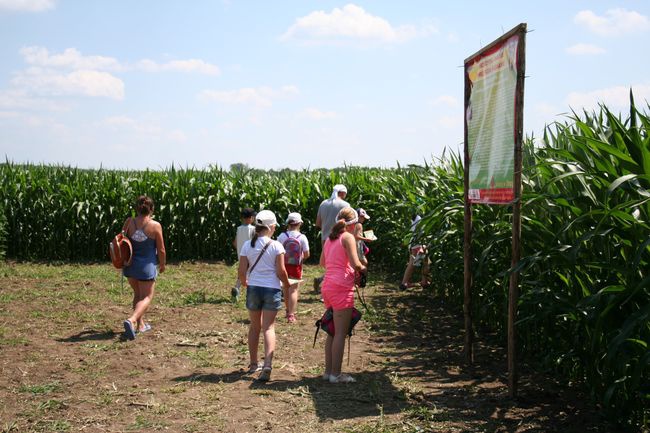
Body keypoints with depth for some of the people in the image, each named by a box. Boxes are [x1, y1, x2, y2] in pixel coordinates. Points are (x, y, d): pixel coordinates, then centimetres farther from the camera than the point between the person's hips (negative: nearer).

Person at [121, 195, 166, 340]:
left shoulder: (129, 222, -5)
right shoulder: (155, 226, -13)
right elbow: (161, 249, -6)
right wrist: (162, 264, 9)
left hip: (130, 264, 4)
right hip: (146, 266, -4)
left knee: (138, 294, 23)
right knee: (146, 297, 3)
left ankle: (140, 324, 29)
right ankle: (131, 320, -21)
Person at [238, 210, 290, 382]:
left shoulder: (247, 245, 0)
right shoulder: (276, 246, -8)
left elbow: (241, 272, -1)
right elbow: (281, 271, -10)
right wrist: (286, 284, 9)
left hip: (253, 288, 3)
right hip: (272, 289, -3)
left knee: (254, 326, 18)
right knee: (268, 327, -1)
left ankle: (253, 364, 27)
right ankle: (268, 364, -18)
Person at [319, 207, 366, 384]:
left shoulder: (330, 238, 15)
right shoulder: (348, 237, -9)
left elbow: (322, 262, 23)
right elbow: (355, 264, -16)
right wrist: (363, 269, 4)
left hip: (327, 286, 8)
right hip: (342, 288, -8)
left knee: (332, 332, 16)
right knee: (340, 332, -3)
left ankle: (328, 370, 20)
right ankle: (336, 374, 0)